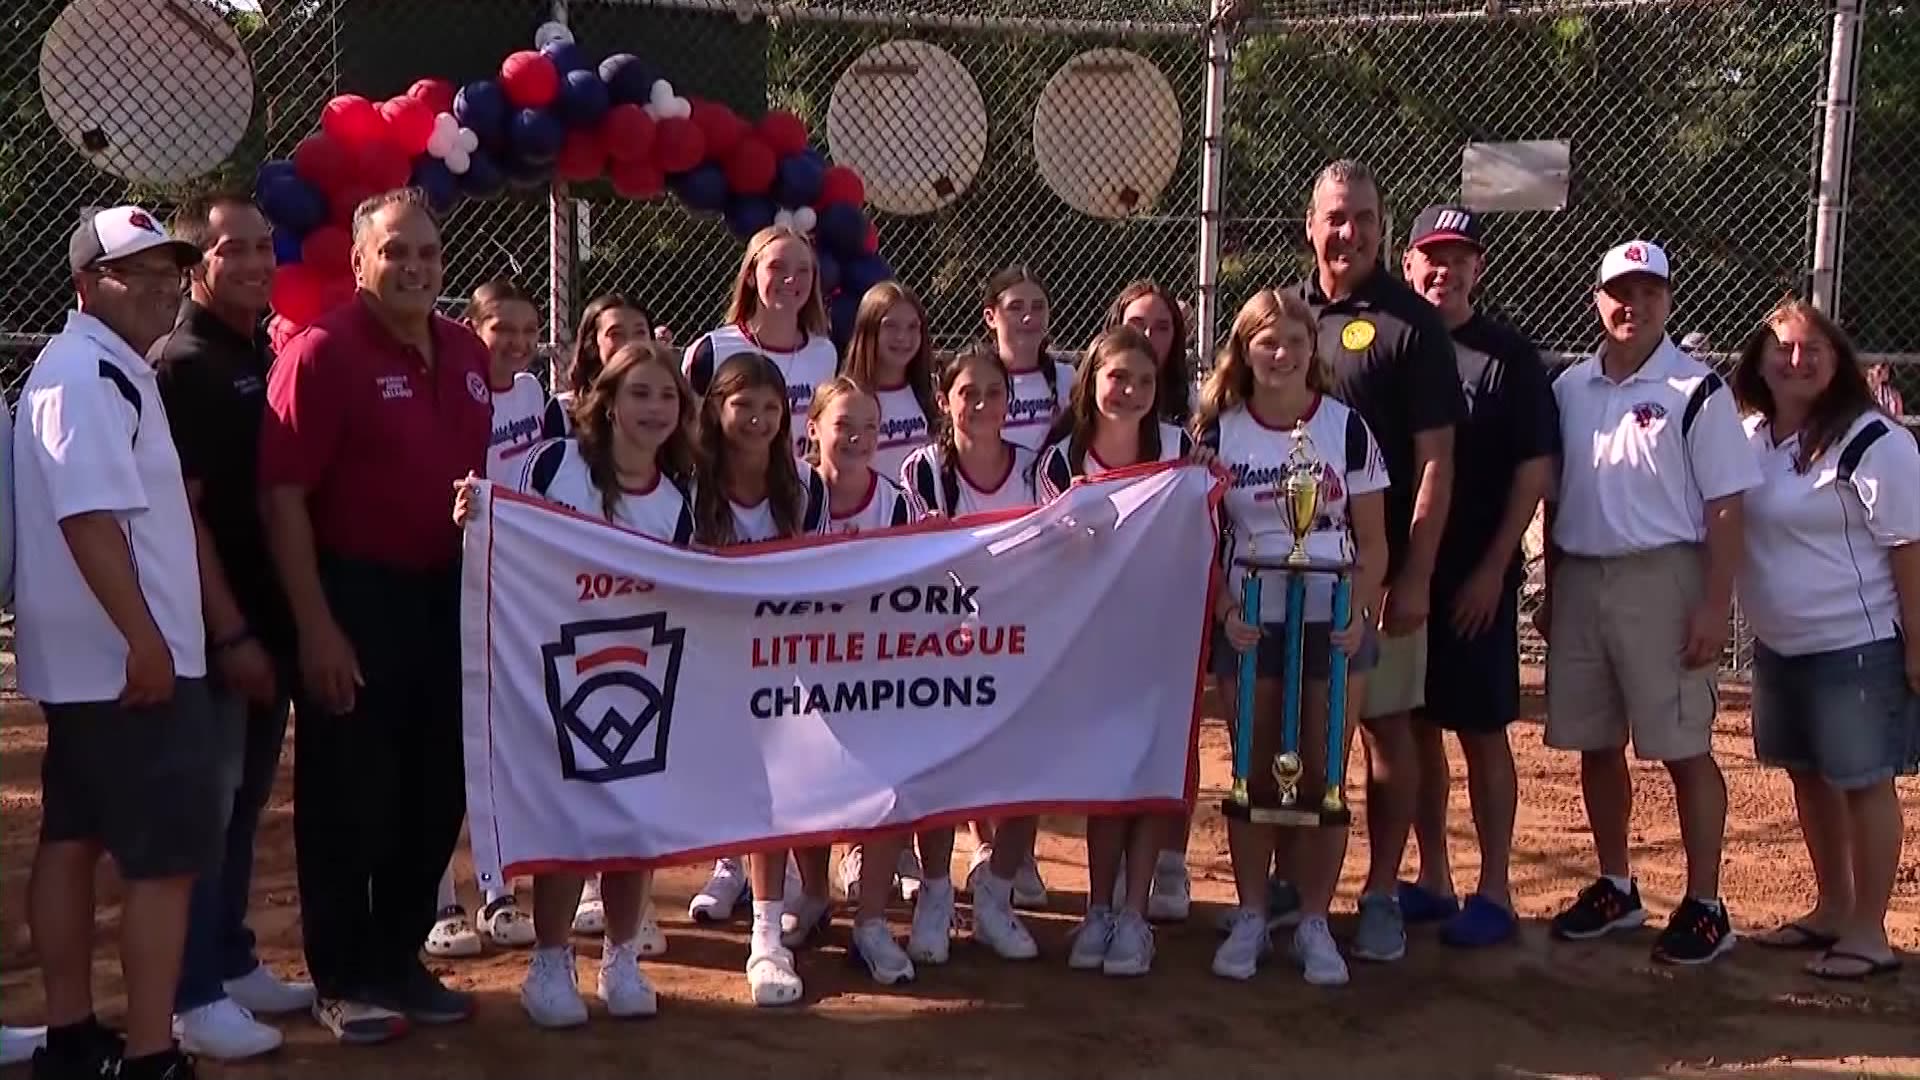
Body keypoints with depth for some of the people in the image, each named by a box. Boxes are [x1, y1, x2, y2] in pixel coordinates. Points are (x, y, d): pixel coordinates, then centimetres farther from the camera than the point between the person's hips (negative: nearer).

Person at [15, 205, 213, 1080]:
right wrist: (146, 641, -26)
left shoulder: (114, 370, 18)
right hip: (125, 659, -11)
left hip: (92, 657, 11)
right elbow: (90, 517, -25)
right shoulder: (87, 374, -16)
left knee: (73, 840, 14)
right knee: (168, 857, -7)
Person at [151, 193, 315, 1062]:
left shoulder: (270, 354, 11)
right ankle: (194, 996, 8)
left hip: (272, 616, 7)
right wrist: (230, 632, -19)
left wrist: (280, 622, 12)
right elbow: (179, 511, -16)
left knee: (245, 802, 15)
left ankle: (231, 961, 27)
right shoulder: (180, 364, -11)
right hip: (212, 628, -7)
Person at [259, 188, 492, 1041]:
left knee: (437, 789, 14)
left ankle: (399, 961, 29)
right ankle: (341, 980, 17)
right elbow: (282, 497, -15)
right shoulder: (322, 352, -11)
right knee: (348, 796, 3)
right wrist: (316, 626, -19)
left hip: (448, 597, 7)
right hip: (354, 599, -6)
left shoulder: (470, 356, 8)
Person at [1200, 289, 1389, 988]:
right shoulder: (1218, 431, 1)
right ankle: (1250, 918, 16)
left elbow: (1372, 540, 1)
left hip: (1334, 623, 0)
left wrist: (1359, 612, -13)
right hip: (1250, 624, 0)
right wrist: (1225, 611, -11)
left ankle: (1315, 923, 13)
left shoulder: (1348, 428, -1)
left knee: (1323, 777, 2)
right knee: (1255, 775, 5)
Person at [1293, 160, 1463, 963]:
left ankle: (1382, 896, 12)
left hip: (1379, 569, -4)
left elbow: (1434, 460, -7)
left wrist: (1416, 574, -13)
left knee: (1385, 725, 3)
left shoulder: (1412, 324, -5)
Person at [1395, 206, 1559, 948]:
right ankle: (1431, 880, 21)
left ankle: (1493, 893, 11)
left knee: (1482, 732, 2)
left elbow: (1534, 470, -5)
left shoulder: (1510, 357, -3)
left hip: (1476, 578, -3)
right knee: (1415, 727, 10)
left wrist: (1493, 568, -10)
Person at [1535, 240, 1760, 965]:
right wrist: (1550, 590, 13)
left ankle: (1704, 905, 8)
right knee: (1594, 745, 11)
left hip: (1662, 580, -5)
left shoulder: (1696, 390, -5)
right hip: (1580, 578, 6)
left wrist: (1715, 604, -14)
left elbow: (1724, 506, -8)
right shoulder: (1569, 389, 11)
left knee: (1684, 749, -1)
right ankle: (1615, 889, 25)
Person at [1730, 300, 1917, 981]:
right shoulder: (1750, 438, 6)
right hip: (1778, 644, 7)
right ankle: (1830, 910, 31)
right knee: (1808, 776, 16)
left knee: (1863, 782, 1)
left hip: (1856, 645, -7)